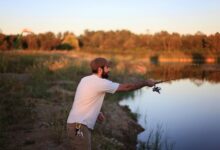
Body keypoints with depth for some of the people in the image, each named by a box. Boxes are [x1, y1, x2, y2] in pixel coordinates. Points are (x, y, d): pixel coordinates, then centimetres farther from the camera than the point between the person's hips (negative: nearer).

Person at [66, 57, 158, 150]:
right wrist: (146, 83, 1)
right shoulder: (100, 83, -14)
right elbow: (126, 87, -10)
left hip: (77, 125, 10)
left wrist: (96, 113, 13)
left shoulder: (85, 80, 12)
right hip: (79, 127, -10)